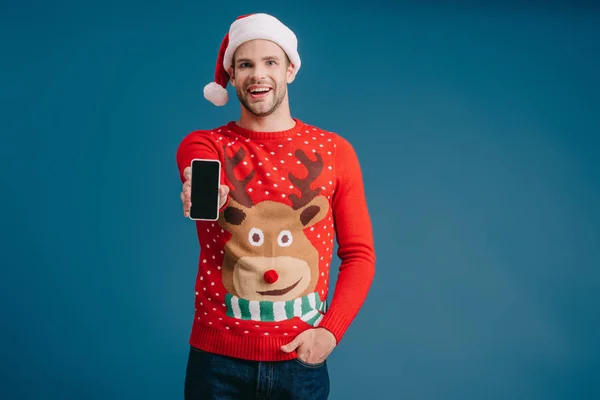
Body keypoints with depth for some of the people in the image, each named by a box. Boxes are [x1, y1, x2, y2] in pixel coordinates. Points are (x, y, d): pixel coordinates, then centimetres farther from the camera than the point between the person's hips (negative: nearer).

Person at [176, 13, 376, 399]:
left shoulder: (334, 151, 1)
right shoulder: (203, 145, -1)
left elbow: (359, 254, 1)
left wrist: (330, 330, -11)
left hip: (301, 359, 1)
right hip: (218, 359, 0)